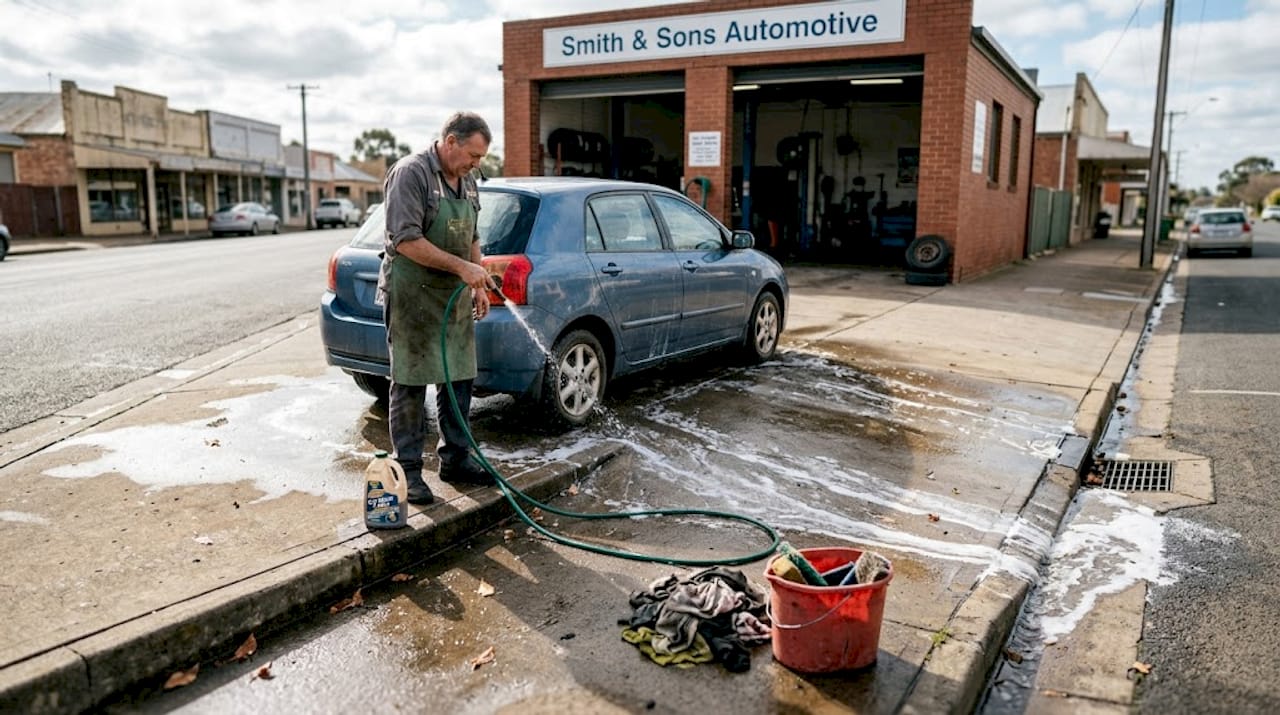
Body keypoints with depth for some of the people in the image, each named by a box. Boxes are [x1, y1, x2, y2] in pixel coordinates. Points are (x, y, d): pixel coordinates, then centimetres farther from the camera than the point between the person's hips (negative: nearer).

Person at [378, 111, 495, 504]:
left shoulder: (466, 182, 13)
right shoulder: (410, 173, -13)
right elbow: (406, 240, -21)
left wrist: (478, 286, 13)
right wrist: (461, 267, -22)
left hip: (455, 297, 8)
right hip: (413, 298, -8)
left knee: (459, 379, 11)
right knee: (410, 384, -1)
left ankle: (455, 458, 23)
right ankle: (408, 469, 7)